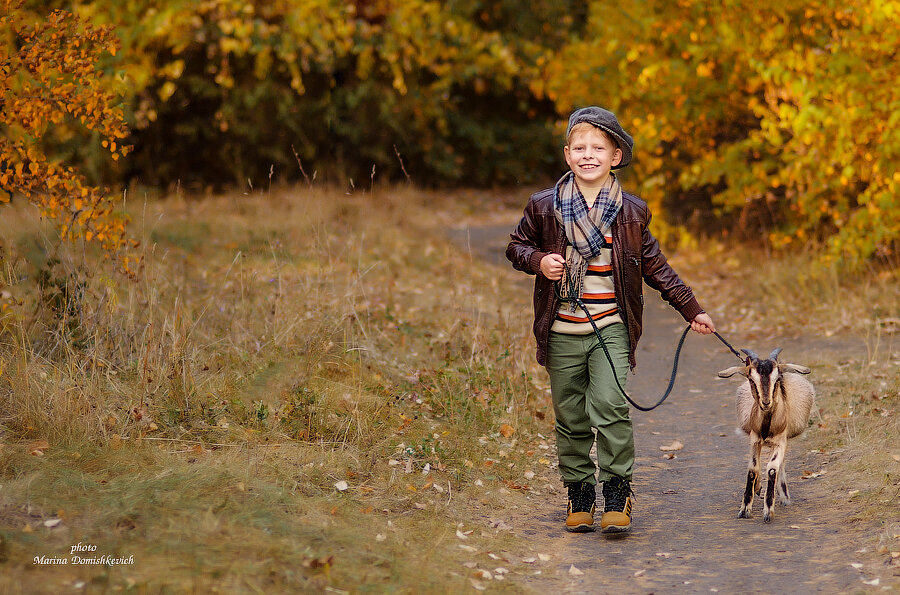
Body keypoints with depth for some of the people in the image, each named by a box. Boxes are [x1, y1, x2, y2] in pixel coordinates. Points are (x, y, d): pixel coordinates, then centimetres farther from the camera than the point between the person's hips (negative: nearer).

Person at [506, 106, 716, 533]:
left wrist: (691, 310, 16)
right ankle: (579, 496, 18)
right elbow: (517, 246, 14)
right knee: (571, 416, 5)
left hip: (612, 329, -1)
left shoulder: (631, 212, 4)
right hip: (562, 332, 1)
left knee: (610, 405, -16)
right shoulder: (544, 206, 2)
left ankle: (617, 497, -6)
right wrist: (538, 261, -8)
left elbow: (654, 266, 14)